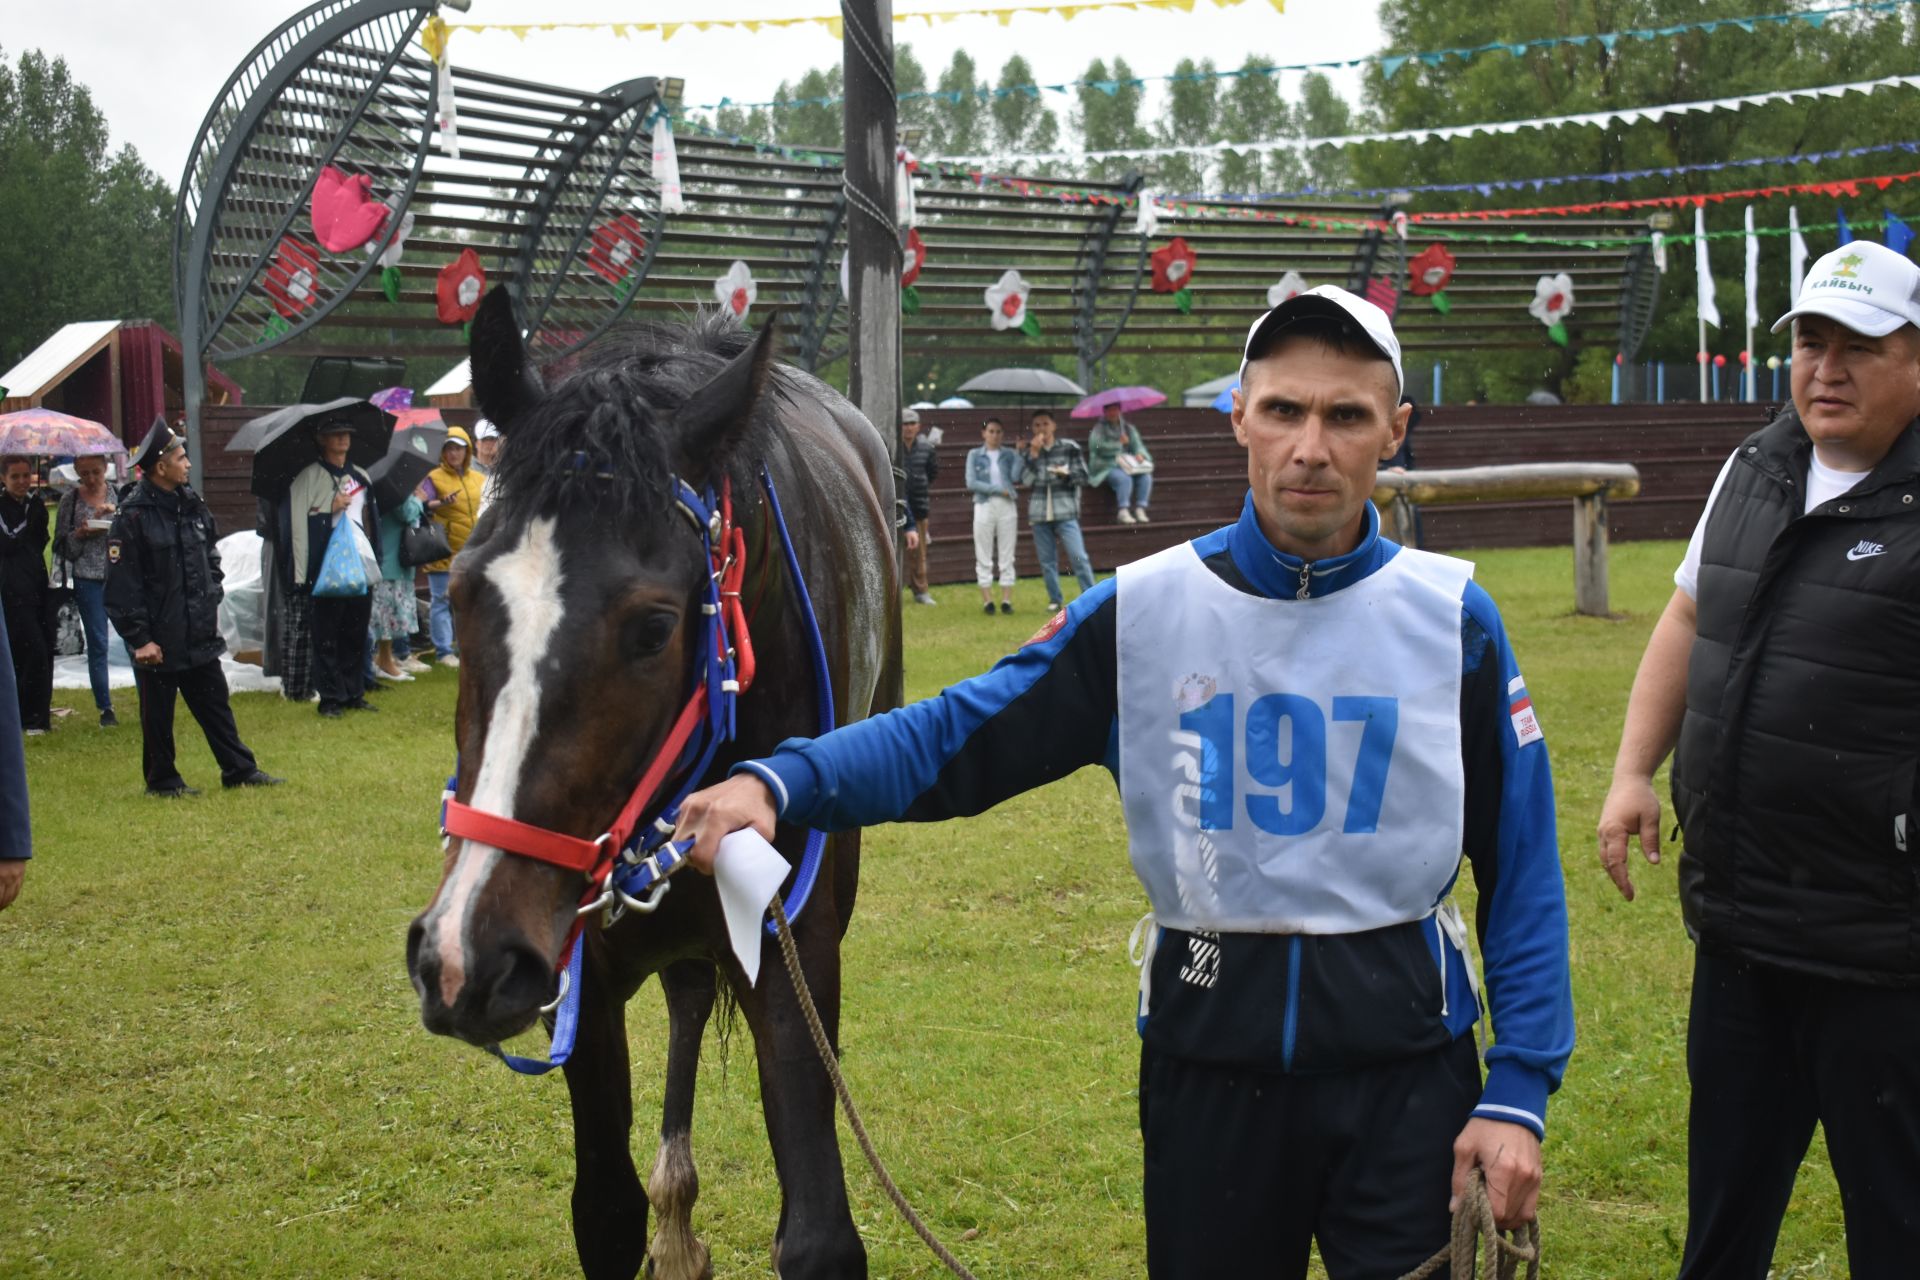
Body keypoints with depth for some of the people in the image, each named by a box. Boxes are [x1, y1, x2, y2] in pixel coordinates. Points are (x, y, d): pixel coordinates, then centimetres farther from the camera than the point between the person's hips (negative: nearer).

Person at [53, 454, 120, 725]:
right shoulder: (70, 499, 5)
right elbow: (61, 546, 7)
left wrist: (115, 512, -17)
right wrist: (80, 535, -11)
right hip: (88, 579, 0)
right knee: (97, 644, 4)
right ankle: (105, 708, 12)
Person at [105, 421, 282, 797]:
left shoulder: (191, 505, 7)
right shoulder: (132, 518, -15)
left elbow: (211, 557, 21)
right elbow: (122, 586, -15)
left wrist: (212, 603, 14)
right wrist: (139, 639, -16)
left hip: (199, 634, 7)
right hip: (159, 640, -7)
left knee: (215, 703, 13)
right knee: (158, 714, 6)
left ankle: (239, 769, 19)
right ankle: (161, 780, 18)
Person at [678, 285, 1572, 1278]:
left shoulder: (1453, 620, -4)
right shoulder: (1142, 610, -3)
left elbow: (1521, 875, -1)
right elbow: (954, 737, -5)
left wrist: (1518, 1094, -7)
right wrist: (779, 782, -22)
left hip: (1406, 1070, -1)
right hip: (1208, 1058, 1)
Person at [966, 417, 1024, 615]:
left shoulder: (1008, 455, 8)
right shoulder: (974, 455, 5)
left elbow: (1016, 477, -8)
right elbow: (971, 483, -5)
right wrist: (998, 490, -10)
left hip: (1007, 507, 1)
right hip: (984, 507, -1)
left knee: (1007, 556, 2)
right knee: (984, 557, 0)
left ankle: (1006, 600, 3)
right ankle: (987, 600, 2)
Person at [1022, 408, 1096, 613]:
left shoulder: (1070, 448, 3)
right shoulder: (1030, 451, 10)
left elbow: (1083, 476, 2)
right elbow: (1027, 480, -3)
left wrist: (1066, 474, -17)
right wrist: (1034, 453, -9)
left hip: (1065, 513, -3)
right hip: (1039, 513, 3)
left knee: (1078, 556, -12)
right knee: (1047, 561, 6)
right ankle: (1055, 600, 15)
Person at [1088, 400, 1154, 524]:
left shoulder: (1129, 428, 19)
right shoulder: (1098, 429, 3)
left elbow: (1138, 445, 11)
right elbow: (1096, 446, -14)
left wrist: (1140, 454, -12)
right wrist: (1119, 443, -16)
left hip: (1128, 466, 5)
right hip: (1106, 467, -5)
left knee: (1146, 477, -24)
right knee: (1124, 478, -36)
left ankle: (1140, 509, -25)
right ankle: (1123, 512, -34)